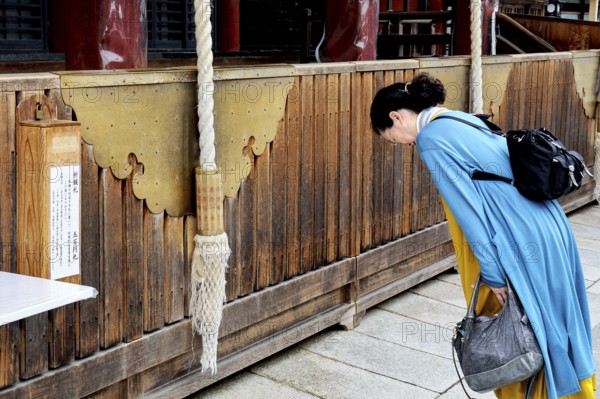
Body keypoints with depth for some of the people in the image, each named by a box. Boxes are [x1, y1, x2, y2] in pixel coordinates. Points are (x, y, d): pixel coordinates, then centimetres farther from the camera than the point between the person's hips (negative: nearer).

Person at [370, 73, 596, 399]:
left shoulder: (430, 140, -13)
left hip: (522, 243, -9)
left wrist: (492, 274, -13)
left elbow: (468, 209, -17)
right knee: (551, 327, 19)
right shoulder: (461, 120, 15)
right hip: (547, 228, 9)